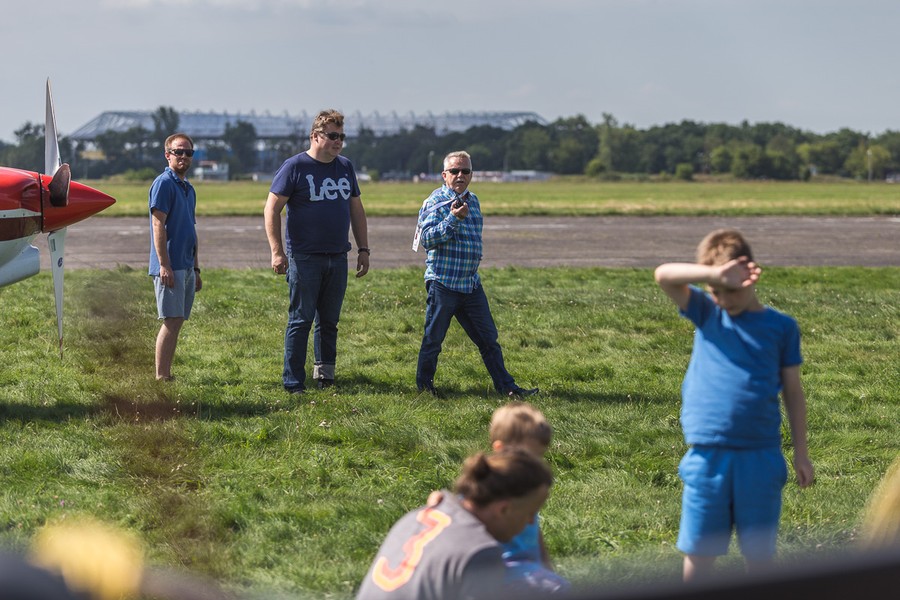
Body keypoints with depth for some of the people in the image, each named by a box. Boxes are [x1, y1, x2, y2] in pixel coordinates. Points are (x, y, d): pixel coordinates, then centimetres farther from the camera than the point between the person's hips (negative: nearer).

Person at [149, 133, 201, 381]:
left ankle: (167, 375, 12)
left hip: (185, 267, 9)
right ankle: (162, 378, -9)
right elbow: (158, 225, -15)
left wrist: (196, 269, 23)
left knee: (176, 322, 9)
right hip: (170, 267, -9)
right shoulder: (164, 183, -8)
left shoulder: (188, 188, 19)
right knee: (172, 321, -11)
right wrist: (164, 265, -20)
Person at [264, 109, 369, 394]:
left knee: (329, 321, 11)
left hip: (337, 258, 5)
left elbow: (356, 210, 20)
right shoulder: (295, 167, -6)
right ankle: (294, 384, 0)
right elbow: (272, 208, -6)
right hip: (304, 259, -5)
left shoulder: (345, 167, 12)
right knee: (301, 320, -3)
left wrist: (363, 249, 14)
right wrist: (277, 251, -13)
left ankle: (324, 372, 22)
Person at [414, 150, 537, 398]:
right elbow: (426, 239, -19)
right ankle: (424, 384, 18)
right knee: (433, 339, 3)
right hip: (443, 283, -7)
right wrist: (453, 218, -27)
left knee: (488, 338, 7)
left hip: (471, 284, 7)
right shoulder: (435, 202, -9)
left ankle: (506, 386, 10)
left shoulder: (472, 200, 14)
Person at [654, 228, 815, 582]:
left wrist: (801, 453, 10)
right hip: (707, 456, 0)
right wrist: (715, 275, -25)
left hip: (761, 456, 0)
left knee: (759, 552, 7)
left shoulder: (781, 327, 5)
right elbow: (663, 275, -10)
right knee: (699, 551, 5)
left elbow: (792, 392, 10)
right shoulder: (706, 314, 6)